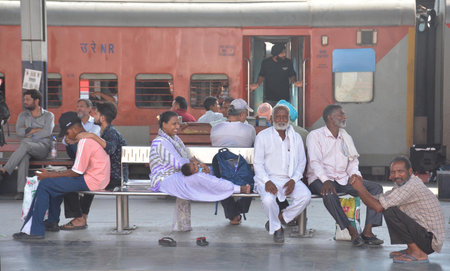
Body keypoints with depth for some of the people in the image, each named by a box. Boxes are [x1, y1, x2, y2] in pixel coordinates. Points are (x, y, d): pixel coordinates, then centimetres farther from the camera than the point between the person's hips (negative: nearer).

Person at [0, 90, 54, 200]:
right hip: (27, 149, 2)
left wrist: (28, 132, -7)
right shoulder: (23, 115, 19)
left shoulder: (48, 115, 9)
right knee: (24, 156, -36)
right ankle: (21, 191, -45)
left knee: (25, 144, -36)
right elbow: (19, 131, 1)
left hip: (42, 147, -2)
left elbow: (47, 132, -9)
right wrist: (36, 130, -9)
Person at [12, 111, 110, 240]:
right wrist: (57, 173, 13)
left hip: (91, 181, -11)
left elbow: (76, 172, -17)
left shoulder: (84, 141, -16)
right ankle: (52, 222, 27)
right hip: (98, 178, 11)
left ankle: (34, 230, -9)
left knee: (45, 184, -10)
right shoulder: (91, 137, 17)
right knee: (55, 183, 25)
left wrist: (50, 175, -10)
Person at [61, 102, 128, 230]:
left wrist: (93, 136, -41)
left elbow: (110, 148, -38)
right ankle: (83, 217, 30)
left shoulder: (111, 132, -15)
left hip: (114, 179, -11)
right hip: (112, 177, 11)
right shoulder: (109, 131, 18)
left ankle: (79, 220, -5)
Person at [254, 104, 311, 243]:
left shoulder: (296, 137, 13)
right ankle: (276, 228, -5)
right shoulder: (263, 136, 4)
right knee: (268, 199, -34)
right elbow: (258, 163, 0)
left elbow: (302, 162, 11)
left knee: (305, 196, -27)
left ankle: (282, 217, -2)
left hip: (290, 179, 3)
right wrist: (267, 181, -17)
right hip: (269, 178, -3)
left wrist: (293, 180, -8)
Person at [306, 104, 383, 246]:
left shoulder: (346, 137, 19)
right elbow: (315, 162, -13)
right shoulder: (315, 136, -1)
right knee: (329, 193, -40)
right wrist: (326, 181, -30)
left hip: (343, 180, 6)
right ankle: (352, 230, -28)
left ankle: (367, 231, -22)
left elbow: (353, 162, 14)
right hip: (321, 180, -6)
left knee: (376, 188, -13)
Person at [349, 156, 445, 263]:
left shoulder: (412, 186, -20)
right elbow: (375, 201, 11)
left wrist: (361, 188, -11)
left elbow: (378, 207, -22)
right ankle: (411, 249, 16)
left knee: (389, 211, -22)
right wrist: (360, 187, -5)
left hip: (430, 238, -10)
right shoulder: (401, 185, 11)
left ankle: (418, 254, -14)